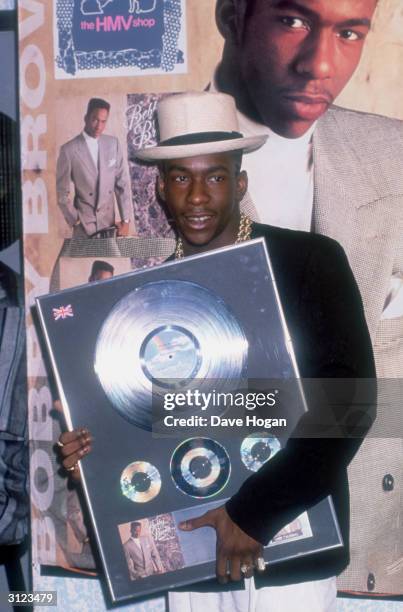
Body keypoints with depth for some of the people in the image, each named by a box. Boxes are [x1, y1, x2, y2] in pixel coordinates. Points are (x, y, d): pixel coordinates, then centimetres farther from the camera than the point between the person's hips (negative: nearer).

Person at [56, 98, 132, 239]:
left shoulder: (113, 144, 3)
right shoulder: (69, 150, -7)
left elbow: (122, 183, 5)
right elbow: (63, 192, -3)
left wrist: (126, 220, 0)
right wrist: (76, 222, -6)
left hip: (109, 223, 3)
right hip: (84, 227, -3)